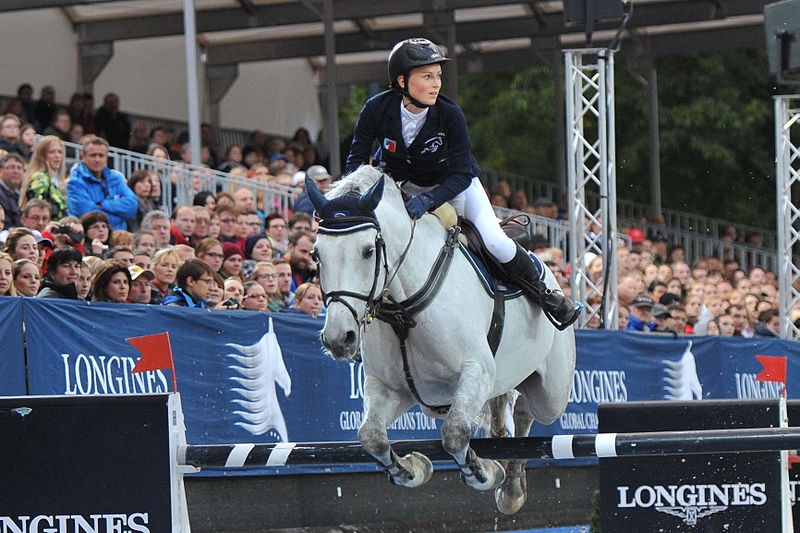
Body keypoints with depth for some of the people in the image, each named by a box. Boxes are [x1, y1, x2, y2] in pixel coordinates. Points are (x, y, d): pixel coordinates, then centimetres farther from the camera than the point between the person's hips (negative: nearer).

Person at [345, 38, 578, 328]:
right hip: (397, 183, 2)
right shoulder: (377, 109, -27)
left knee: (495, 242, -18)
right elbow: (357, 159, -16)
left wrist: (428, 200, -43)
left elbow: (461, 175, -26)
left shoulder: (450, 115, -30)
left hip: (452, 184, -2)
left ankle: (545, 295, 5)